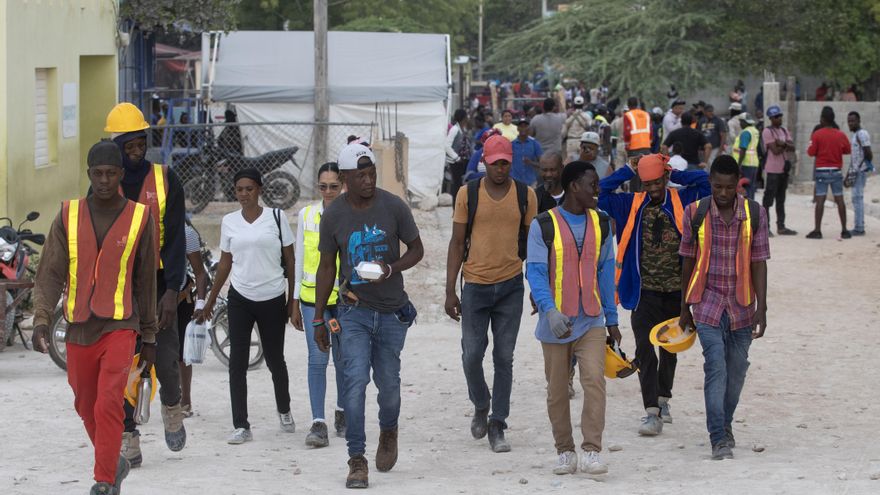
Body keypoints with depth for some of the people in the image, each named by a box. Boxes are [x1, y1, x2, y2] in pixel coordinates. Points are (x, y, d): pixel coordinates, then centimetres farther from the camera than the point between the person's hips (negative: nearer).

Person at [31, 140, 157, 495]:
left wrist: (149, 336, 8)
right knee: (86, 407, 14)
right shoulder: (68, 216, 3)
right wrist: (42, 319, -15)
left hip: (119, 326, -3)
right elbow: (50, 273, 0)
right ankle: (113, 463, 36)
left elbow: (146, 281, 6)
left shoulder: (139, 218, 0)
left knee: (108, 405, -16)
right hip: (78, 328, 3)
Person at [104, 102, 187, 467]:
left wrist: (172, 290, -12)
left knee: (166, 358, -2)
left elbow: (175, 239, -3)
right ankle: (127, 439, 3)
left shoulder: (165, 180, 0)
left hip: (157, 283, -1)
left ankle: (172, 408, 29)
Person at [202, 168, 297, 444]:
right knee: (237, 362, -6)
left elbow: (290, 260, 2)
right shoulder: (229, 222, 5)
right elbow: (225, 263, 13)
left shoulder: (277, 217, -1)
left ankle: (284, 411, 36)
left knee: (275, 360, 11)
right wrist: (211, 299, 14)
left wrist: (293, 299, 1)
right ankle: (241, 426, -5)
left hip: (272, 299, -1)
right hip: (240, 299, 1)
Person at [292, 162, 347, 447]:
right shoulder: (306, 215, 6)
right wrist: (295, 302, 11)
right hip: (313, 296, 1)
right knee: (317, 359, -9)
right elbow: (299, 259, 11)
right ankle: (318, 423, -11)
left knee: (343, 359, 9)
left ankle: (342, 413, 30)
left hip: (345, 297, -1)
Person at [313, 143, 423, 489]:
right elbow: (327, 267, 5)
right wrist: (318, 320, 7)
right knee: (356, 380, -14)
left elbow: (417, 249, 4)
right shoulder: (333, 216, -4)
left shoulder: (393, 207, -7)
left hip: (392, 311, 1)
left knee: (388, 383, 8)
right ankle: (357, 460, -11)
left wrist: (391, 269, -17)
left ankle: (388, 431, 40)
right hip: (354, 311, -1)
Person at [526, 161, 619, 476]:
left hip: (591, 321, 2)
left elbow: (606, 272, 13)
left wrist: (611, 319, 13)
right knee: (557, 390, 7)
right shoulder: (544, 225, -5)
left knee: (594, 380, -17)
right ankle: (565, 452, 22)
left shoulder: (600, 223, 8)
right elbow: (535, 272, -12)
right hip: (555, 323, -2)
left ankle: (591, 452, -17)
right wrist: (549, 310, -27)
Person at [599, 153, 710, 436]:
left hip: (675, 292, 1)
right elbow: (601, 191, 0)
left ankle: (663, 400, 36)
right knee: (645, 351, -11)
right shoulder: (631, 205, 4)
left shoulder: (682, 201, 2)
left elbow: (704, 180, -7)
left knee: (669, 349, 17)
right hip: (645, 293, -1)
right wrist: (629, 171, 2)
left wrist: (674, 175, 0)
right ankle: (652, 412, -12)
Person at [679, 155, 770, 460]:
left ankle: (725, 424, 33)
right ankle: (719, 439, -15)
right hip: (708, 302, -2)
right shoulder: (695, 214, -5)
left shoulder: (755, 214, -4)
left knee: (737, 368, 11)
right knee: (715, 367, -14)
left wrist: (761, 309, -8)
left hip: (742, 305, 2)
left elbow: (759, 264, -3)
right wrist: (685, 308, 8)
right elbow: (688, 262, 4)